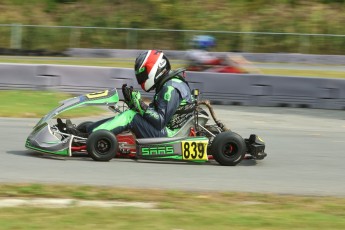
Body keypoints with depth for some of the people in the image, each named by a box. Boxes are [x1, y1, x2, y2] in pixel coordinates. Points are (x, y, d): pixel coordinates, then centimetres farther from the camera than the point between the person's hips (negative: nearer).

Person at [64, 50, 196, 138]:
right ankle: (85, 131, -1)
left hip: (168, 136, -10)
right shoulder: (167, 85, 18)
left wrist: (139, 103, -21)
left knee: (131, 117, -17)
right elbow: (152, 114, 18)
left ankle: (89, 137, -18)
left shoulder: (171, 88, -15)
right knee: (130, 115, 5)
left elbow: (160, 122, -22)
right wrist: (131, 101, 4)